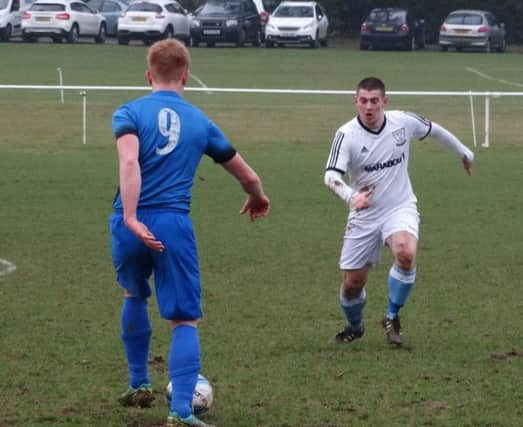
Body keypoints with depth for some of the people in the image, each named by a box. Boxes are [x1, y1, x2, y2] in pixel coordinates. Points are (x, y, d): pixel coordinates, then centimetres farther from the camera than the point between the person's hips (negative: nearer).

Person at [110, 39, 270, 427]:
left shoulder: (129, 113, 3)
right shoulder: (200, 122, 11)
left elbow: (130, 162, -18)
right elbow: (247, 176, 20)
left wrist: (131, 218, -23)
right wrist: (257, 198, 42)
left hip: (131, 226, 1)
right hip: (174, 227, -1)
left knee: (134, 296, 29)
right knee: (185, 321, 3)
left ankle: (139, 385, 38)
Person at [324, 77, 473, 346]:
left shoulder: (403, 122, -8)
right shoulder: (347, 134, -15)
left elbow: (434, 130, 14)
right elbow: (331, 176, -26)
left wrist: (464, 153, 28)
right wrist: (351, 197, -47)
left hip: (400, 208, 0)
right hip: (364, 215, 0)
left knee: (406, 254, -32)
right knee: (352, 284, 2)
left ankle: (393, 317, -9)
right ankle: (355, 327, 37)